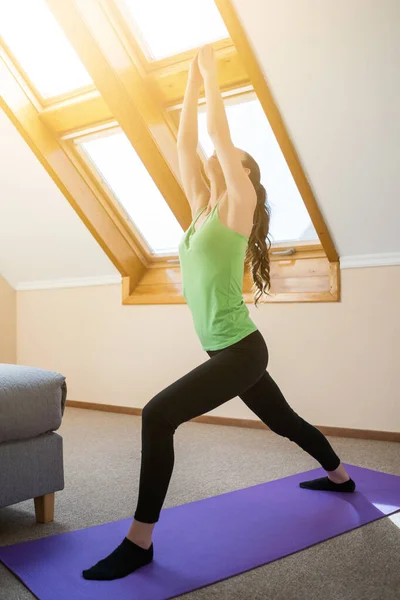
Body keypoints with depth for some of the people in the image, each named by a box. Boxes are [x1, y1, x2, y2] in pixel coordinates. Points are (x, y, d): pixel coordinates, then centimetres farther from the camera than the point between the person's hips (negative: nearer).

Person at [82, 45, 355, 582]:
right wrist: (193, 78, 15)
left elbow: (219, 133, -12)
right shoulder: (203, 208, 11)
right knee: (283, 421, 25)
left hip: (241, 352, -9)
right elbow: (185, 143, 11)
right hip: (229, 352, 9)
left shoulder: (239, 204, -8)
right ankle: (340, 477, 49)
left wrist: (211, 72, -1)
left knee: (158, 416, -19)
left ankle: (139, 542, -9)